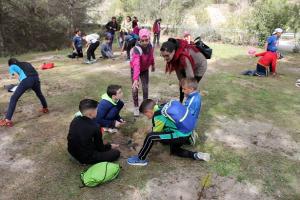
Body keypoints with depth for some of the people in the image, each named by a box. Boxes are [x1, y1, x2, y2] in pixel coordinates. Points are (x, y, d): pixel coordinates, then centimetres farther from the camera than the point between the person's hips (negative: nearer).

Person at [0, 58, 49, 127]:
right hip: (36, 78, 5)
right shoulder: (27, 63, 38)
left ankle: (7, 120, -1)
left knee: (14, 98, 5)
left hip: (27, 79, -4)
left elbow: (17, 76, 6)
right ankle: (45, 108, 52)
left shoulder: (12, 67, 25)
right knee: (39, 94, 33)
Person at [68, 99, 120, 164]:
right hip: (86, 157, -7)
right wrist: (110, 146, 10)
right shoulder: (95, 127, -25)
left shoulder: (75, 120, -7)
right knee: (116, 153, -4)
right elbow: (100, 148, -10)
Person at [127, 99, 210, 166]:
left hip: (180, 135, -10)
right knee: (174, 150, 35)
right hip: (186, 133, 10)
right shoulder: (162, 108, 7)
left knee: (150, 137, -16)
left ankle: (140, 159, 2)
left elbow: (155, 133, -5)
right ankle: (196, 155, 22)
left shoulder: (159, 116, -18)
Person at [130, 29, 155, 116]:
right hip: (135, 69, -4)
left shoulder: (150, 45, -20)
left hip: (145, 69, 4)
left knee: (146, 88, 8)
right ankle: (136, 107, 16)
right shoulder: (137, 49, -39)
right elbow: (136, 65, -53)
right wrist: (135, 79, -62)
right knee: (135, 89, -3)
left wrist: (153, 64, 16)